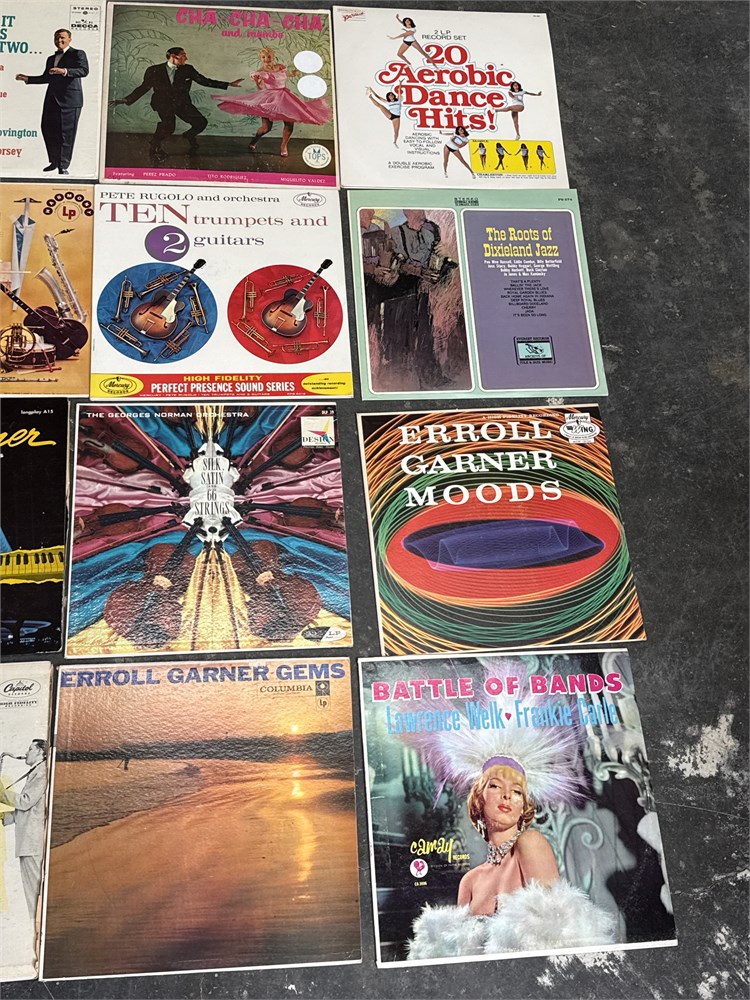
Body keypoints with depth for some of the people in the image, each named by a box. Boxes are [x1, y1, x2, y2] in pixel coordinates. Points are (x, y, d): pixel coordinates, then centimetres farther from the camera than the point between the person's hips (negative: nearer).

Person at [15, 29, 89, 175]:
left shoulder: (77, 54, 2)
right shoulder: (51, 58, 23)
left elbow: (84, 70, -14)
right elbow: (46, 78, 29)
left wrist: (65, 71, -26)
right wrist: (27, 79, 17)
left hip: (70, 100, -7)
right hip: (52, 100, 7)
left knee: (66, 134, -6)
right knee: (48, 130, 5)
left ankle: (63, 166, 0)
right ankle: (54, 161, 20)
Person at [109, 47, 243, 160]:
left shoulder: (188, 70, 4)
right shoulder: (154, 70, -2)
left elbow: (205, 81, 7)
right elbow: (144, 87, 4)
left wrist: (229, 84, 1)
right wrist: (126, 100, -5)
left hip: (182, 102, 4)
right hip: (164, 103, -4)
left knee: (201, 122, -10)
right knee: (168, 125, -32)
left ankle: (190, 135, 26)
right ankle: (155, 145, -3)